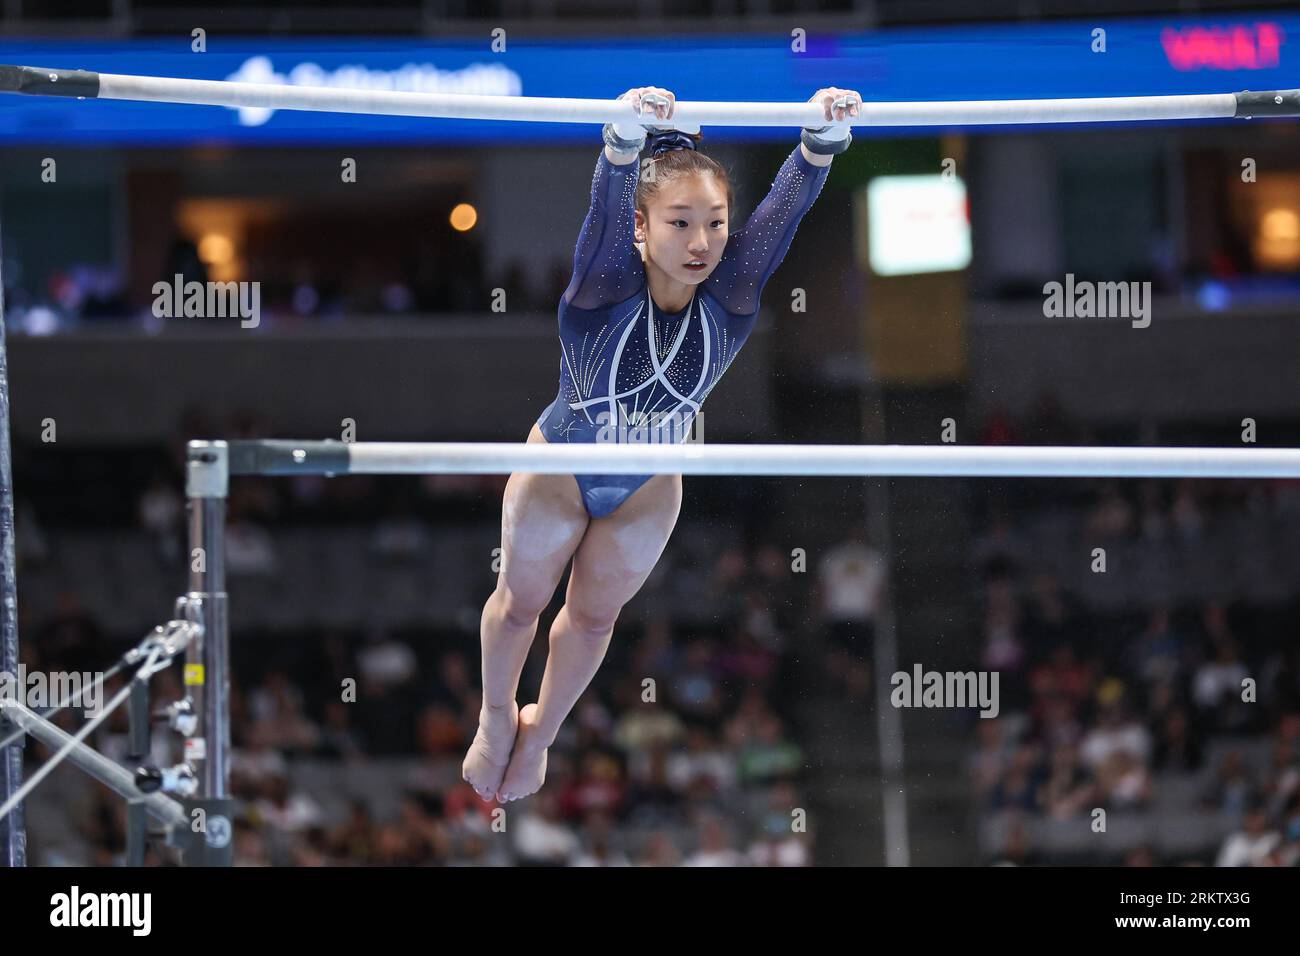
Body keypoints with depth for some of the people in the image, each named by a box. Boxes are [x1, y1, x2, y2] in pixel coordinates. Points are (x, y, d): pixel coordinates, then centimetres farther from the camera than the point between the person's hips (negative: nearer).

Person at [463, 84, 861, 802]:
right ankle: (496, 717, 51)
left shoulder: (730, 296, -30)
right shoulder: (606, 286, -37)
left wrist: (824, 140, -63)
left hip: (649, 488, 3)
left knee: (596, 614, 25)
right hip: (559, 473, -3)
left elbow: (786, 207, -44)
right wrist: (627, 139, -79)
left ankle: (541, 729, 52)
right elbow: (608, 206, -58)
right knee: (521, 601, 22)